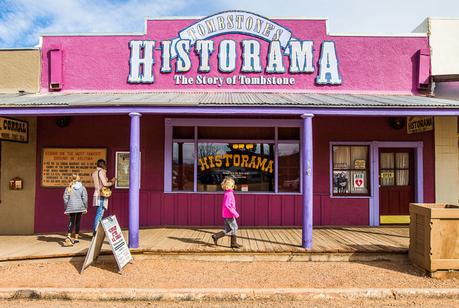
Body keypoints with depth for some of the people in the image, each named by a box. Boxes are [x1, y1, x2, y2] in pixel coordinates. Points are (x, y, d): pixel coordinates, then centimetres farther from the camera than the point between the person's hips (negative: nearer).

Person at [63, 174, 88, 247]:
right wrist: (85, 207, 4)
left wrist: (66, 208, 10)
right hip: (80, 207, 0)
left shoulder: (69, 188, 2)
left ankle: (69, 236, -18)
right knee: (78, 222, 10)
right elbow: (85, 198, -4)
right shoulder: (82, 187, -1)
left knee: (71, 222, 4)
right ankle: (76, 238, 15)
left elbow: (65, 198, 2)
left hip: (71, 207, 0)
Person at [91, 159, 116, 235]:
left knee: (99, 214, 13)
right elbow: (105, 184, -16)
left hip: (96, 194, 9)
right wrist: (112, 183, 2)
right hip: (102, 195, -9)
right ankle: (96, 231, -8)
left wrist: (110, 181, 22)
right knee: (100, 214, -7)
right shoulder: (101, 171, -10)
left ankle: (95, 231, 15)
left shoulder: (94, 173, 16)